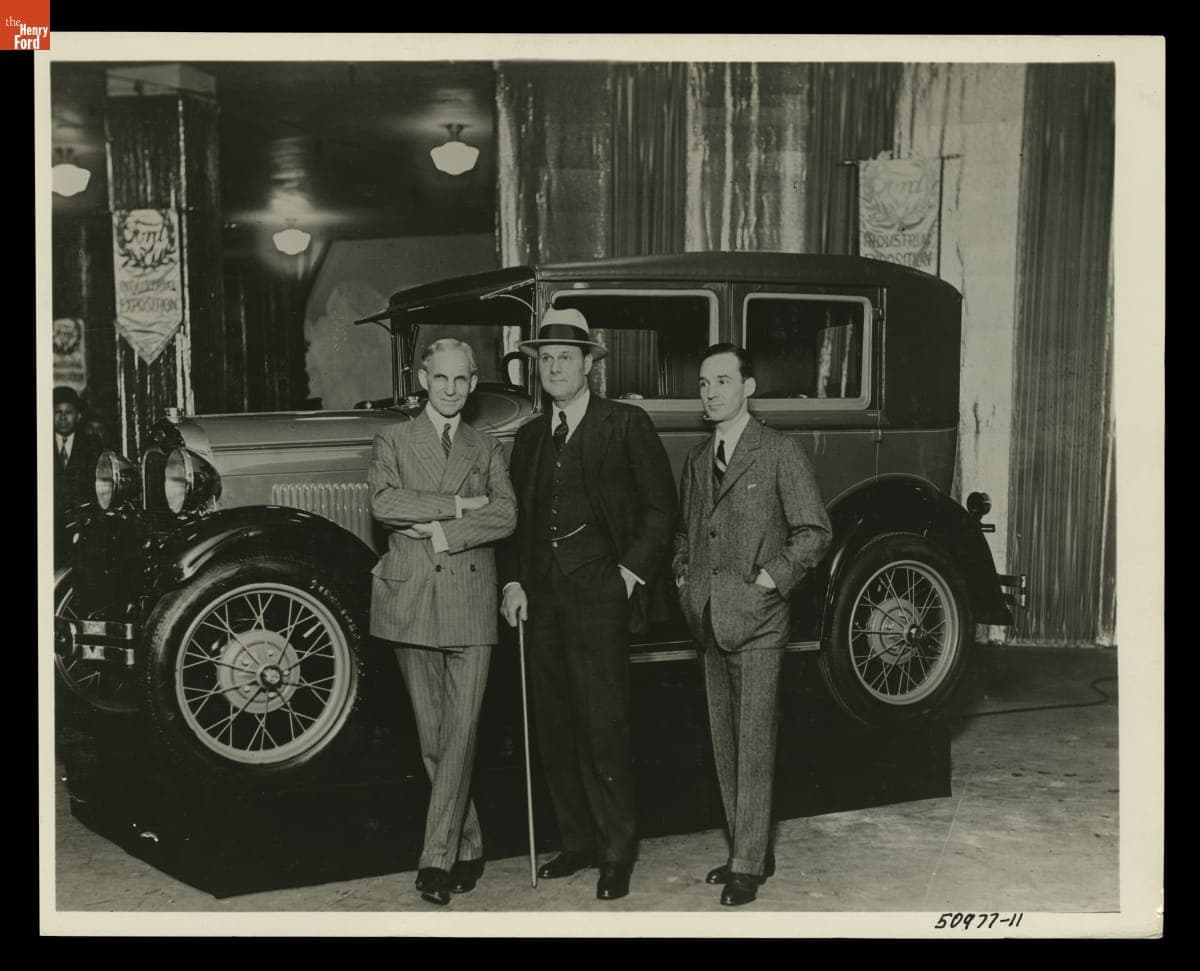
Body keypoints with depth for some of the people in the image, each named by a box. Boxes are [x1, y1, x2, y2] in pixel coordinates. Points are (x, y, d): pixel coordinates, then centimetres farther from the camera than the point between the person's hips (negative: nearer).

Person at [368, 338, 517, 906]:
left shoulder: (487, 450, 15)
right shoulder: (394, 441, 10)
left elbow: (506, 516, -2)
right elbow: (383, 502, -9)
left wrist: (442, 532, -12)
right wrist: (458, 505, -10)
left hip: (471, 606, 0)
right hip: (411, 601, 0)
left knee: (460, 733, -8)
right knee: (432, 736, 5)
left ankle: (437, 858, -6)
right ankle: (468, 847, 18)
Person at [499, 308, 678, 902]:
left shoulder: (626, 425, 0)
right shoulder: (530, 436, 16)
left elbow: (660, 507, 0)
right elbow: (514, 515, 17)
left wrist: (634, 570, -8)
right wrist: (512, 580, 5)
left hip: (599, 592, -6)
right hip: (541, 596, 6)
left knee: (602, 726, -6)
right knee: (554, 727, 9)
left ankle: (617, 852, 6)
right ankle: (577, 841, 21)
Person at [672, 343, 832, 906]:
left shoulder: (780, 452, -5)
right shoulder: (696, 460, 15)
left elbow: (813, 531, -7)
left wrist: (769, 579, -13)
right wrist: (684, 577, 11)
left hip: (757, 623, -7)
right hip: (709, 623, 7)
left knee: (754, 748, -5)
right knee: (725, 746, 11)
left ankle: (748, 867, 2)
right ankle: (750, 852, 22)